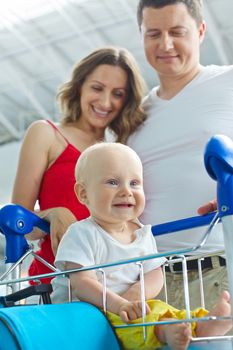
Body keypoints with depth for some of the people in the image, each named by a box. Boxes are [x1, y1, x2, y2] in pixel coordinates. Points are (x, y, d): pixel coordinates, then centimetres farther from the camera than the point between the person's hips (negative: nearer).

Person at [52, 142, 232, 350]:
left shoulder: (142, 234, 8)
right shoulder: (82, 234, -11)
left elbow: (155, 275, 6)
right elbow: (81, 284, -19)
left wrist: (138, 291, -17)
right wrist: (117, 304, -34)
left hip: (130, 307, 6)